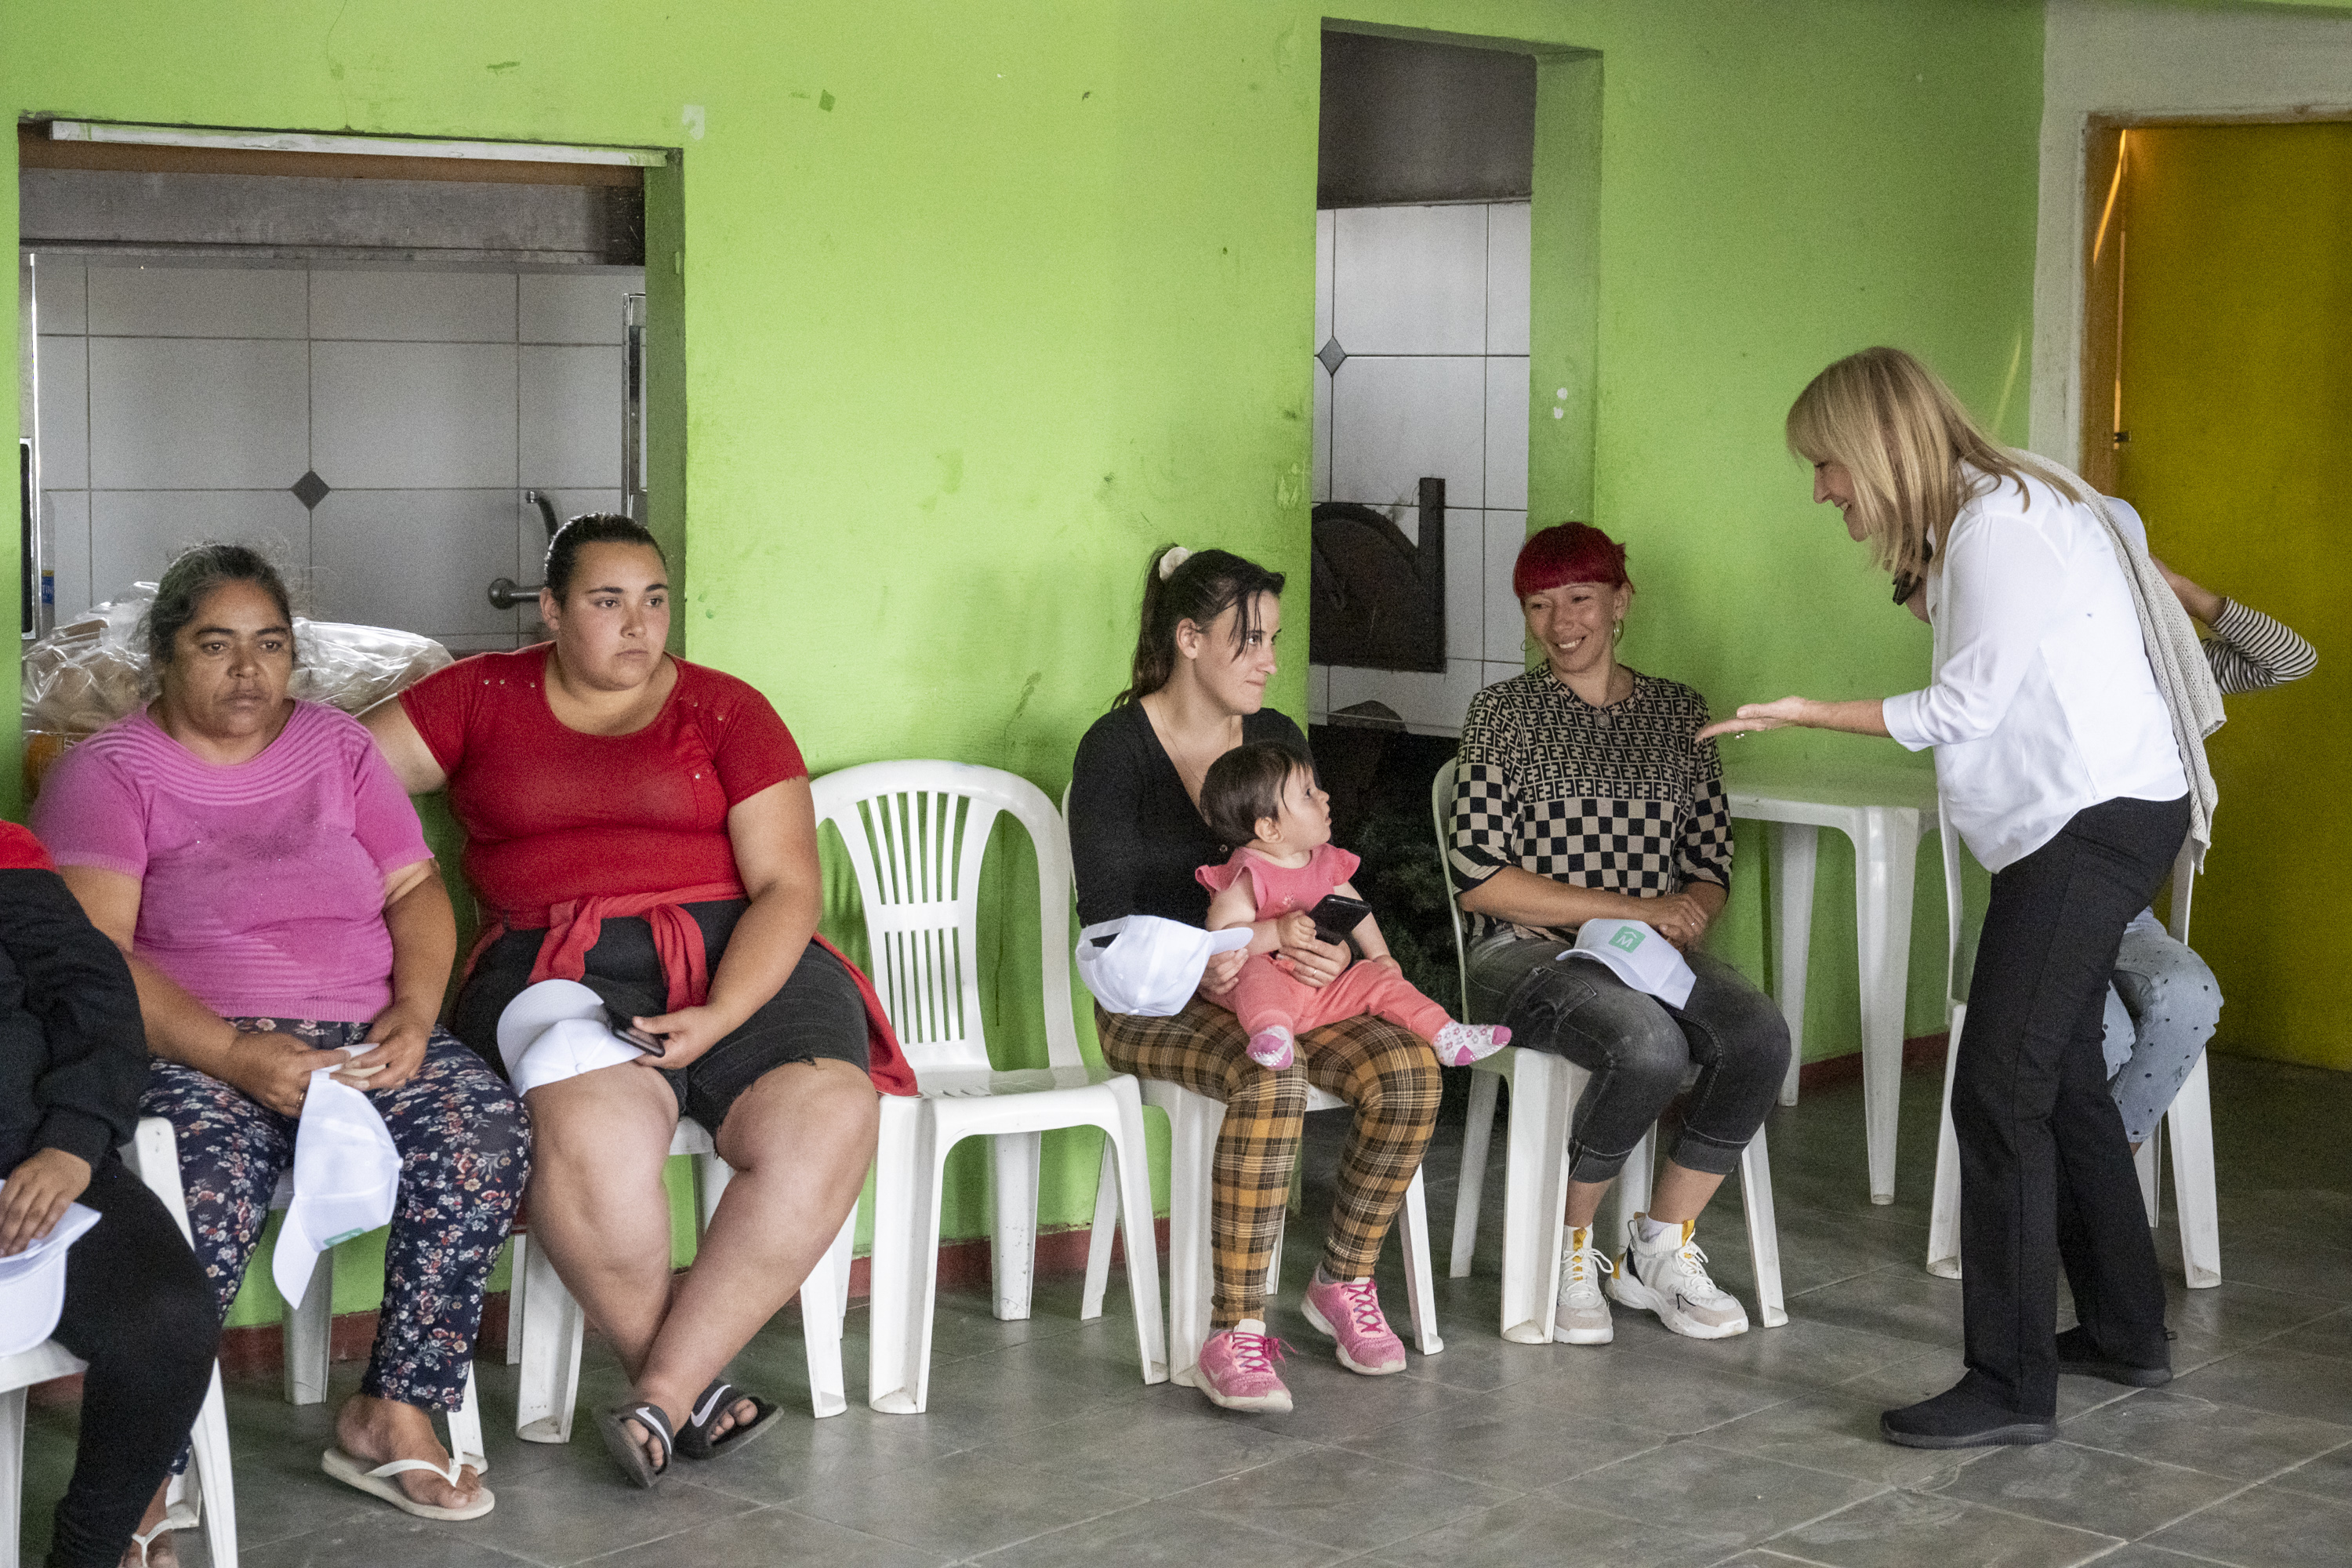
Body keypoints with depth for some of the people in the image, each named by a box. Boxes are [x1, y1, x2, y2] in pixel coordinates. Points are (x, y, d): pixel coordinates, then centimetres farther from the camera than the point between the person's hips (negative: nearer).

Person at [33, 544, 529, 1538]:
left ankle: (393, 1416, -16)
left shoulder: (335, 745, 17)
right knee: (210, 1189, -36)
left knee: (484, 1131, -25)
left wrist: (414, 1013, -7)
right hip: (198, 1049, -4)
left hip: (360, 1037, 4)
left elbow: (415, 888, 14)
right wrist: (241, 1057, -22)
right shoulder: (106, 773, 2)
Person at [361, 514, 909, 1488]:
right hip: (559, 965, -1)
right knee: (591, 1133, -36)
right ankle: (696, 1386, -15)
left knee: (826, 1123, -30)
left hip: (734, 959, 1)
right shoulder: (484, 698, 16)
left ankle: (661, 1397, -23)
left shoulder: (726, 711, 11)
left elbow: (788, 889, 2)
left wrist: (717, 1021, -13)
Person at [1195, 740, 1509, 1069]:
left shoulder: (1325, 861, 9)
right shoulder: (1248, 875, -15)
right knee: (1257, 971, -37)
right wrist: (1278, 933, -33)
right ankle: (1272, 1035, -62)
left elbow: (1353, 908, 25)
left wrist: (1379, 954, 17)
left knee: (1379, 977, -4)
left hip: (1323, 987, 7)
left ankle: (1447, 1037, -1)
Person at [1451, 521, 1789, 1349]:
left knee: (1760, 1036, -28)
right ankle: (1568, 1244, -10)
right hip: (1525, 951, -4)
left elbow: (1711, 869, 13)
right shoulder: (1504, 713, 2)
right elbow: (1478, 881, -7)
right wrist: (1628, 908, -12)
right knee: (1650, 1045, -35)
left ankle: (1659, 1249, -9)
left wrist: (1682, 921, -11)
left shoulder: (1678, 711, 15)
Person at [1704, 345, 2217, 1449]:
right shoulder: (1979, 518, 16)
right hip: (2081, 818, 11)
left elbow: (1962, 708, -14)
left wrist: (1803, 713, -7)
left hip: (2096, 819, -11)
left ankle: (2011, 1385, -10)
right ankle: (2124, 1331, 30)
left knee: (2002, 1089, -12)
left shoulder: (2000, 520, -16)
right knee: (2062, 1071, 18)